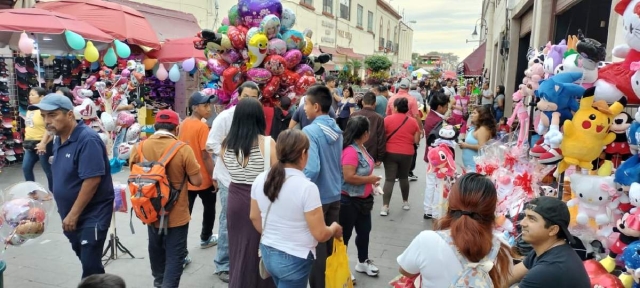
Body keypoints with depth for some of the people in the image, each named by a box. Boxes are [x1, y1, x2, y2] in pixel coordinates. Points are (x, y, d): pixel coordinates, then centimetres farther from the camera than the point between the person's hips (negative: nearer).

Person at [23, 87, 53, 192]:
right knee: (26, 168, 12)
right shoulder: (30, 110, 13)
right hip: (31, 144, 9)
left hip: (43, 144, -9)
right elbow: (28, 127, 22)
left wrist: (43, 143, -25)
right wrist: (26, 141, 20)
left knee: (48, 170, 1)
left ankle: (52, 192, 13)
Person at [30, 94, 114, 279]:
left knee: (90, 266, -2)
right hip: (71, 215, 9)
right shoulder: (59, 139, 5)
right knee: (85, 258, 21)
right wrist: (67, 214, 14)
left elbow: (92, 180, -26)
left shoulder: (87, 140, -22)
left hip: (92, 215, -9)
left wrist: (73, 214, -20)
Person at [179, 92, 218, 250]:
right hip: (203, 178, -6)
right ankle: (206, 238, 36)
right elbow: (205, 155, -21)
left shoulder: (183, 124, 4)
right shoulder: (202, 126, -19)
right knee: (209, 207, 19)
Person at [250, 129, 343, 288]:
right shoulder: (306, 187, -24)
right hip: (294, 259, -6)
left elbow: (254, 217, 8)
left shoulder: (260, 179, -5)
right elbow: (320, 234, -20)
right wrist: (334, 229, 1)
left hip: (267, 252, 7)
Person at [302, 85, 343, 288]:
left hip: (317, 197, -7)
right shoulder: (337, 130, 3)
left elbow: (312, 169, -27)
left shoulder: (310, 131, -20)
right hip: (335, 195, 7)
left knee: (317, 247, 8)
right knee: (331, 243, 19)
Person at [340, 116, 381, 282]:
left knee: (364, 230, 22)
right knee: (344, 234, 6)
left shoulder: (361, 148, 5)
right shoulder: (350, 151, -25)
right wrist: (370, 179, -19)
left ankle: (363, 262, 41)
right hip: (349, 200, -10)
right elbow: (349, 177, -31)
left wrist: (371, 182, 5)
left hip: (363, 199, 10)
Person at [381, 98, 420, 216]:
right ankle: (405, 202, 32)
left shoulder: (388, 119, -6)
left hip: (390, 153, -2)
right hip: (407, 154, 2)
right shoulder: (413, 121, 0)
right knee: (404, 177, 20)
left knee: (389, 179, -1)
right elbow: (416, 140, 2)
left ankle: (385, 207, -7)